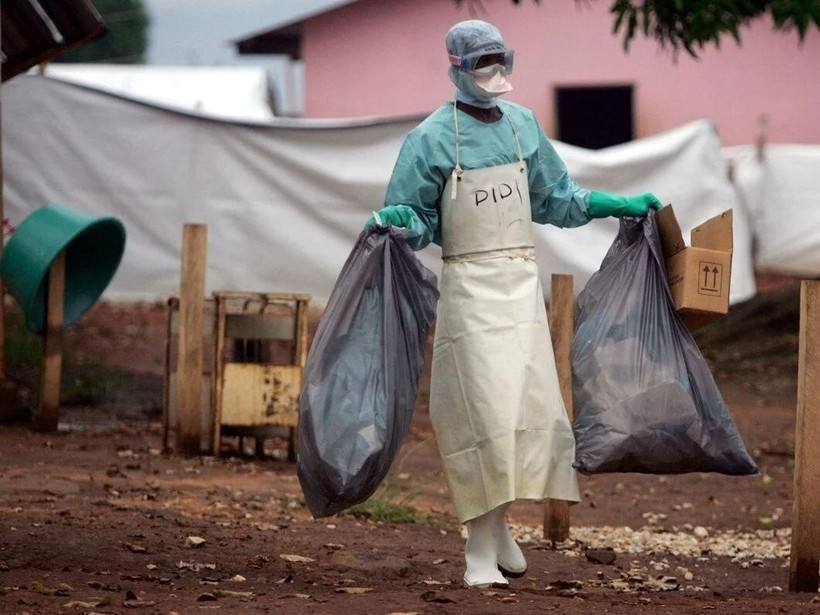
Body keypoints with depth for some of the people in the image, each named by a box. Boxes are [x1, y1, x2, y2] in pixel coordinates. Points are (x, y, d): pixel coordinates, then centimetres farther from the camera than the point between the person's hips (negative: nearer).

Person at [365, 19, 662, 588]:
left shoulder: (523, 125, 8)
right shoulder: (433, 138, -8)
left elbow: (555, 199, 22)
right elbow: (416, 219, -3)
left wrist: (622, 206, 19)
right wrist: (390, 220, -25)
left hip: (523, 284, 6)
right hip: (470, 285, -6)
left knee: (532, 405, 4)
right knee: (485, 411, -10)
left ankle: (498, 523, 25)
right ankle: (480, 551, -4)